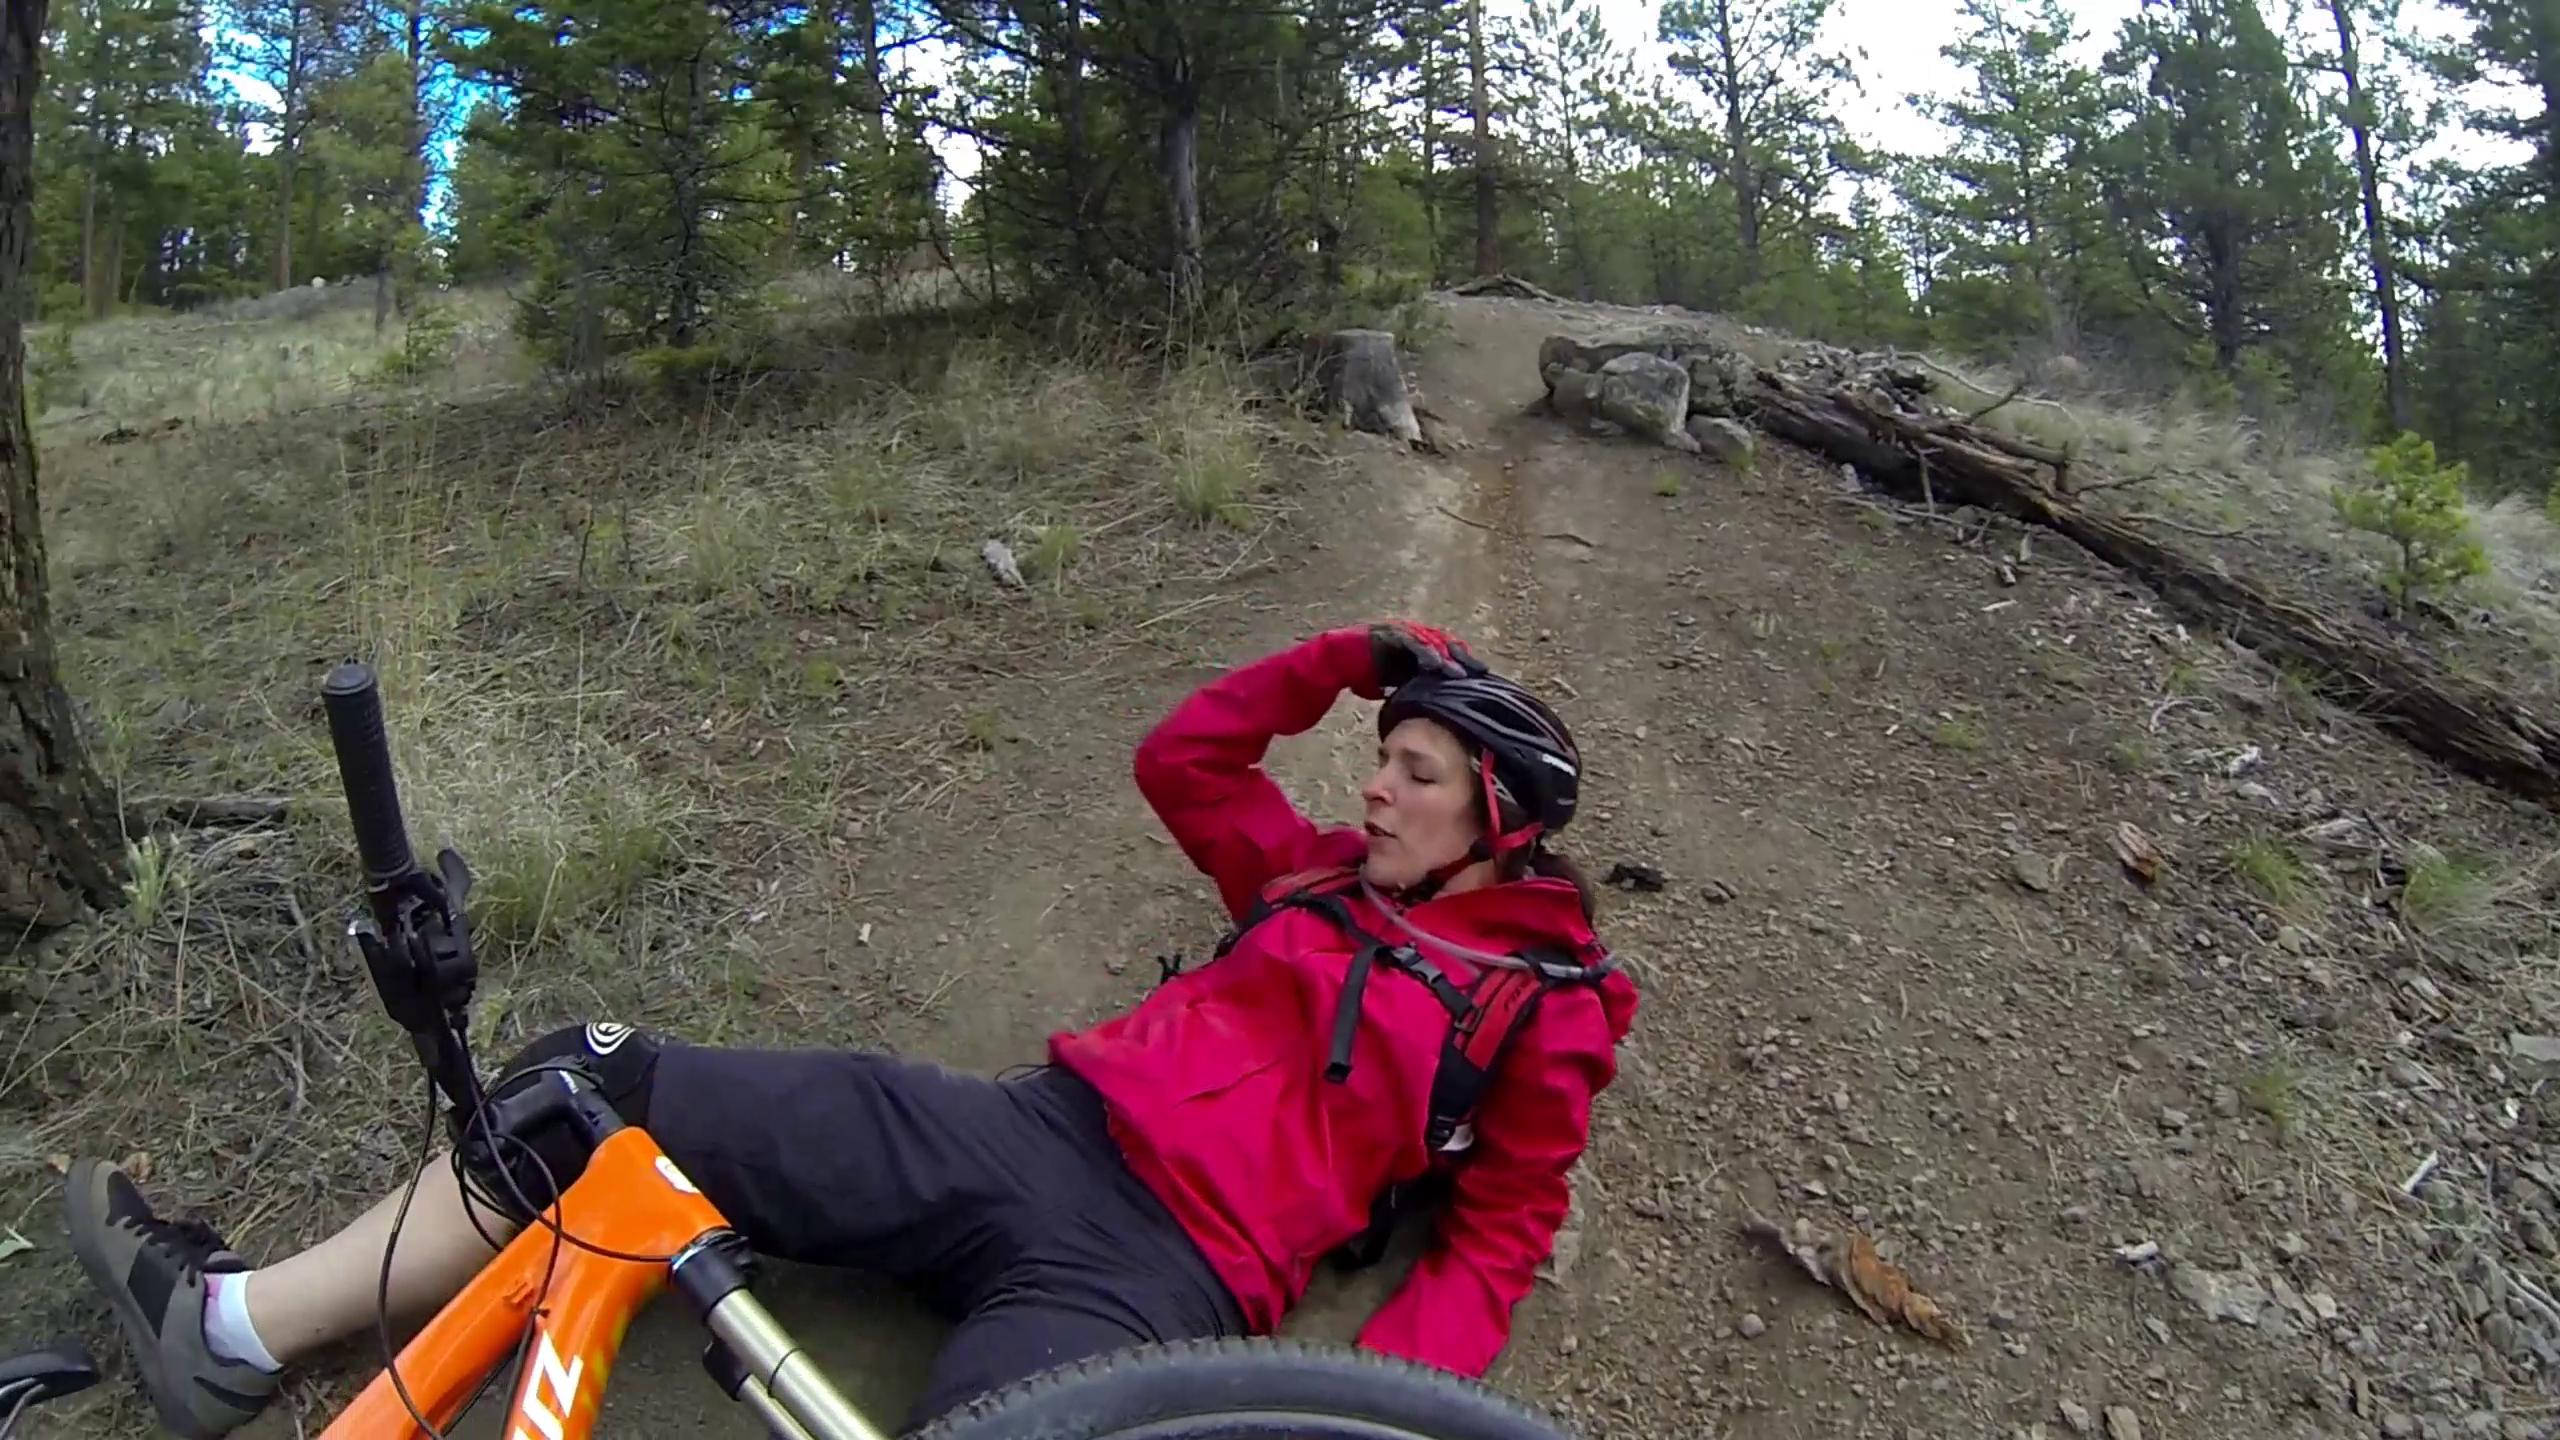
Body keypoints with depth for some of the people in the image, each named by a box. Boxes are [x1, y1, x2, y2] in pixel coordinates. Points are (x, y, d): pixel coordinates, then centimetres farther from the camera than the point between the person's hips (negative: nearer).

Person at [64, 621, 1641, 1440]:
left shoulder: (1546, 1011, 6)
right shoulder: (1327, 877, 19)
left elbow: (1497, 1238, 4)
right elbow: (1182, 754, 24)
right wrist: (1357, 658, 18)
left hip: (1157, 1275, -5)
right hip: (1022, 1130, 6)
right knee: (597, 1083, 0)